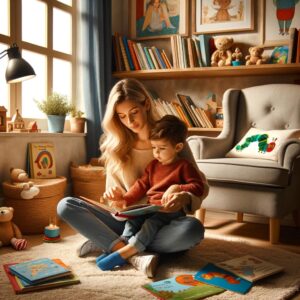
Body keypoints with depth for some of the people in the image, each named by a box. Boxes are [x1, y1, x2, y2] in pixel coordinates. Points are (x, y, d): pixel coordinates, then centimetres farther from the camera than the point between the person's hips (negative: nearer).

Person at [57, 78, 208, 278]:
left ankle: (106, 243, -24)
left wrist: (185, 198, -25)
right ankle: (134, 255, -31)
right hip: (127, 221, 2)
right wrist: (113, 197, -17)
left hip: (162, 224, -2)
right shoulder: (115, 145, 3)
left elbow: (202, 186, -3)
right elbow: (113, 191, 8)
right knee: (66, 205, -15)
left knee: (193, 229, -36)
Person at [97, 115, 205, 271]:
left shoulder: (184, 166, 0)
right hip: (150, 207, 8)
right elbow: (141, 185, 15)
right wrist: (125, 199, 0)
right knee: (133, 219, -16)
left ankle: (126, 251, -43)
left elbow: (198, 187, -10)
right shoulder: (153, 165, 18)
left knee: (152, 221, -31)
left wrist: (178, 189, -26)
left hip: (171, 210, -7)